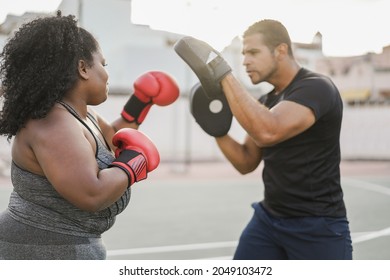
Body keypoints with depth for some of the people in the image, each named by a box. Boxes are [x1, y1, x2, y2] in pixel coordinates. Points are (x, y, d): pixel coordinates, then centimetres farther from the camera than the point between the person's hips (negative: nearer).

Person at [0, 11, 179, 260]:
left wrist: (140, 104, 18)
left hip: (53, 248, 10)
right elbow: (91, 195, -31)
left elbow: (113, 142, 27)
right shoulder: (52, 124, -22)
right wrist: (132, 163, -16)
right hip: (47, 254, -10)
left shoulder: (78, 113, 8)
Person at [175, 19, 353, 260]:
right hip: (268, 219, 8)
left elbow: (267, 133, -35)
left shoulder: (316, 88, -17)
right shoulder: (266, 101, 9)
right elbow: (247, 162, 13)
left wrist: (223, 74, -30)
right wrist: (217, 129, -3)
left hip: (318, 227, -7)